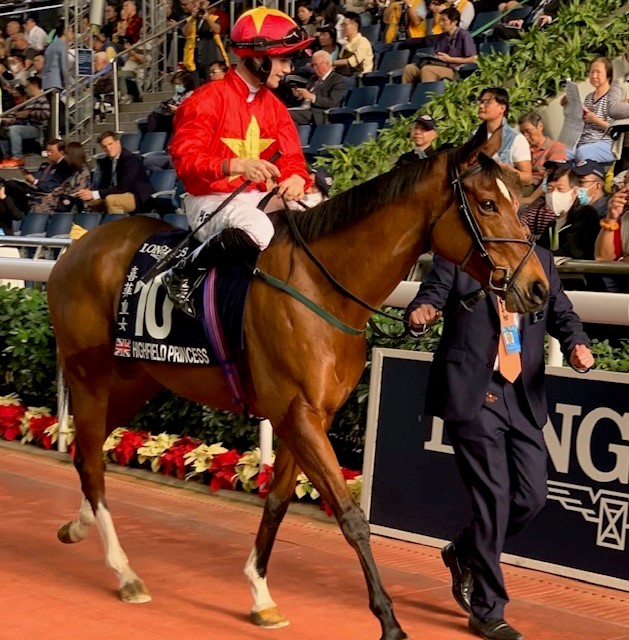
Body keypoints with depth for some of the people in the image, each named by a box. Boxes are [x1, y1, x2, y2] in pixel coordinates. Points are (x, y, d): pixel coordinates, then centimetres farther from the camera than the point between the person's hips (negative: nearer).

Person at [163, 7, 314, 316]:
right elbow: (184, 159, -18)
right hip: (211, 200, -7)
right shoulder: (208, 99, -12)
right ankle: (182, 275, -19)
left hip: (258, 197, 7)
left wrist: (296, 178, -16)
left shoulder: (274, 106, 11)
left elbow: (292, 158, 9)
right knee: (258, 229, -38)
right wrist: (235, 165, -34)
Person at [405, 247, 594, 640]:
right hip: (472, 394, -5)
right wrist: (420, 314, -29)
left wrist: (577, 345, -8)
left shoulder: (541, 261, 13)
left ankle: (465, 554, 33)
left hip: (524, 397, 5)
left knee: (532, 496, 4)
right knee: (494, 497, -6)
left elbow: (562, 315, 14)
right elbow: (431, 297, -5)